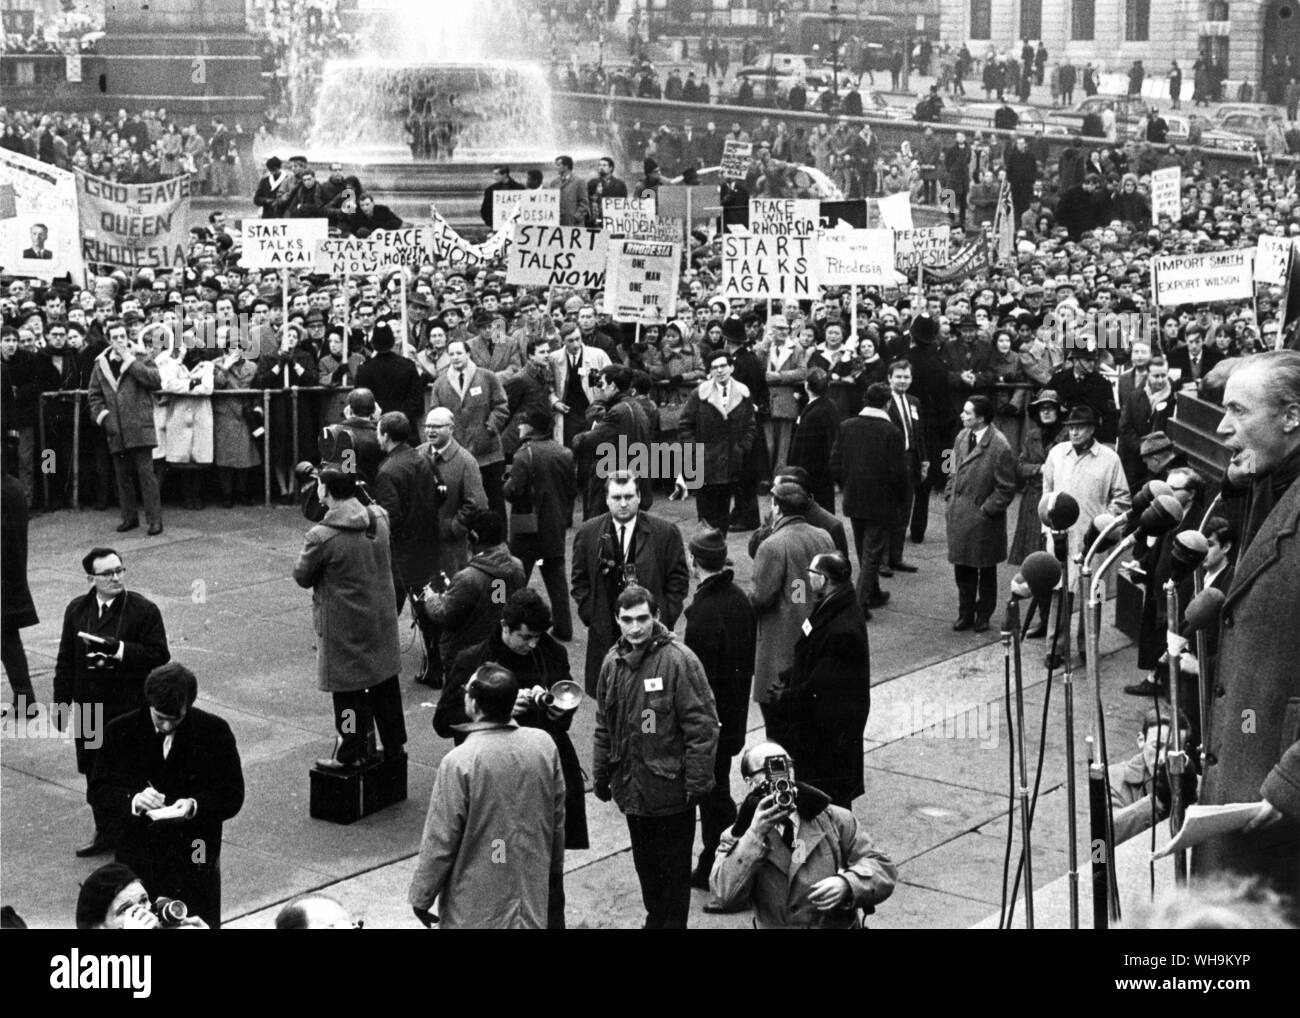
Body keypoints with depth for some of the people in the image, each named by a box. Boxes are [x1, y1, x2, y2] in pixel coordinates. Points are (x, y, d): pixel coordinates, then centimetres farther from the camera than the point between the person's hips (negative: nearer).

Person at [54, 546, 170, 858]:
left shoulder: (144, 610, -9)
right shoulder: (77, 610, 6)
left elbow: (159, 656, -13)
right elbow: (66, 659, 12)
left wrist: (119, 650, -23)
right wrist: (62, 700, 8)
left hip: (130, 708, -5)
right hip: (89, 707, 5)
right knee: (95, 773, 14)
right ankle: (106, 834, 28)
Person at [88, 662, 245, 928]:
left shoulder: (214, 732, -5)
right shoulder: (120, 732, -2)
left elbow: (232, 796, -3)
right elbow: (97, 792, -1)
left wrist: (195, 806, -22)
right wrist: (132, 800, -21)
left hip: (195, 861, -1)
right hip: (136, 861, 1)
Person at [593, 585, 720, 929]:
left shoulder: (679, 661, -17)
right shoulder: (613, 662, 3)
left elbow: (702, 727, -16)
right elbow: (604, 726, 14)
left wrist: (697, 783, -17)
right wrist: (601, 773, 15)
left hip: (670, 789, -6)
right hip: (631, 787, 6)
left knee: (674, 870, 7)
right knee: (644, 863, 20)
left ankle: (671, 922, 22)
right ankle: (655, 918, 38)